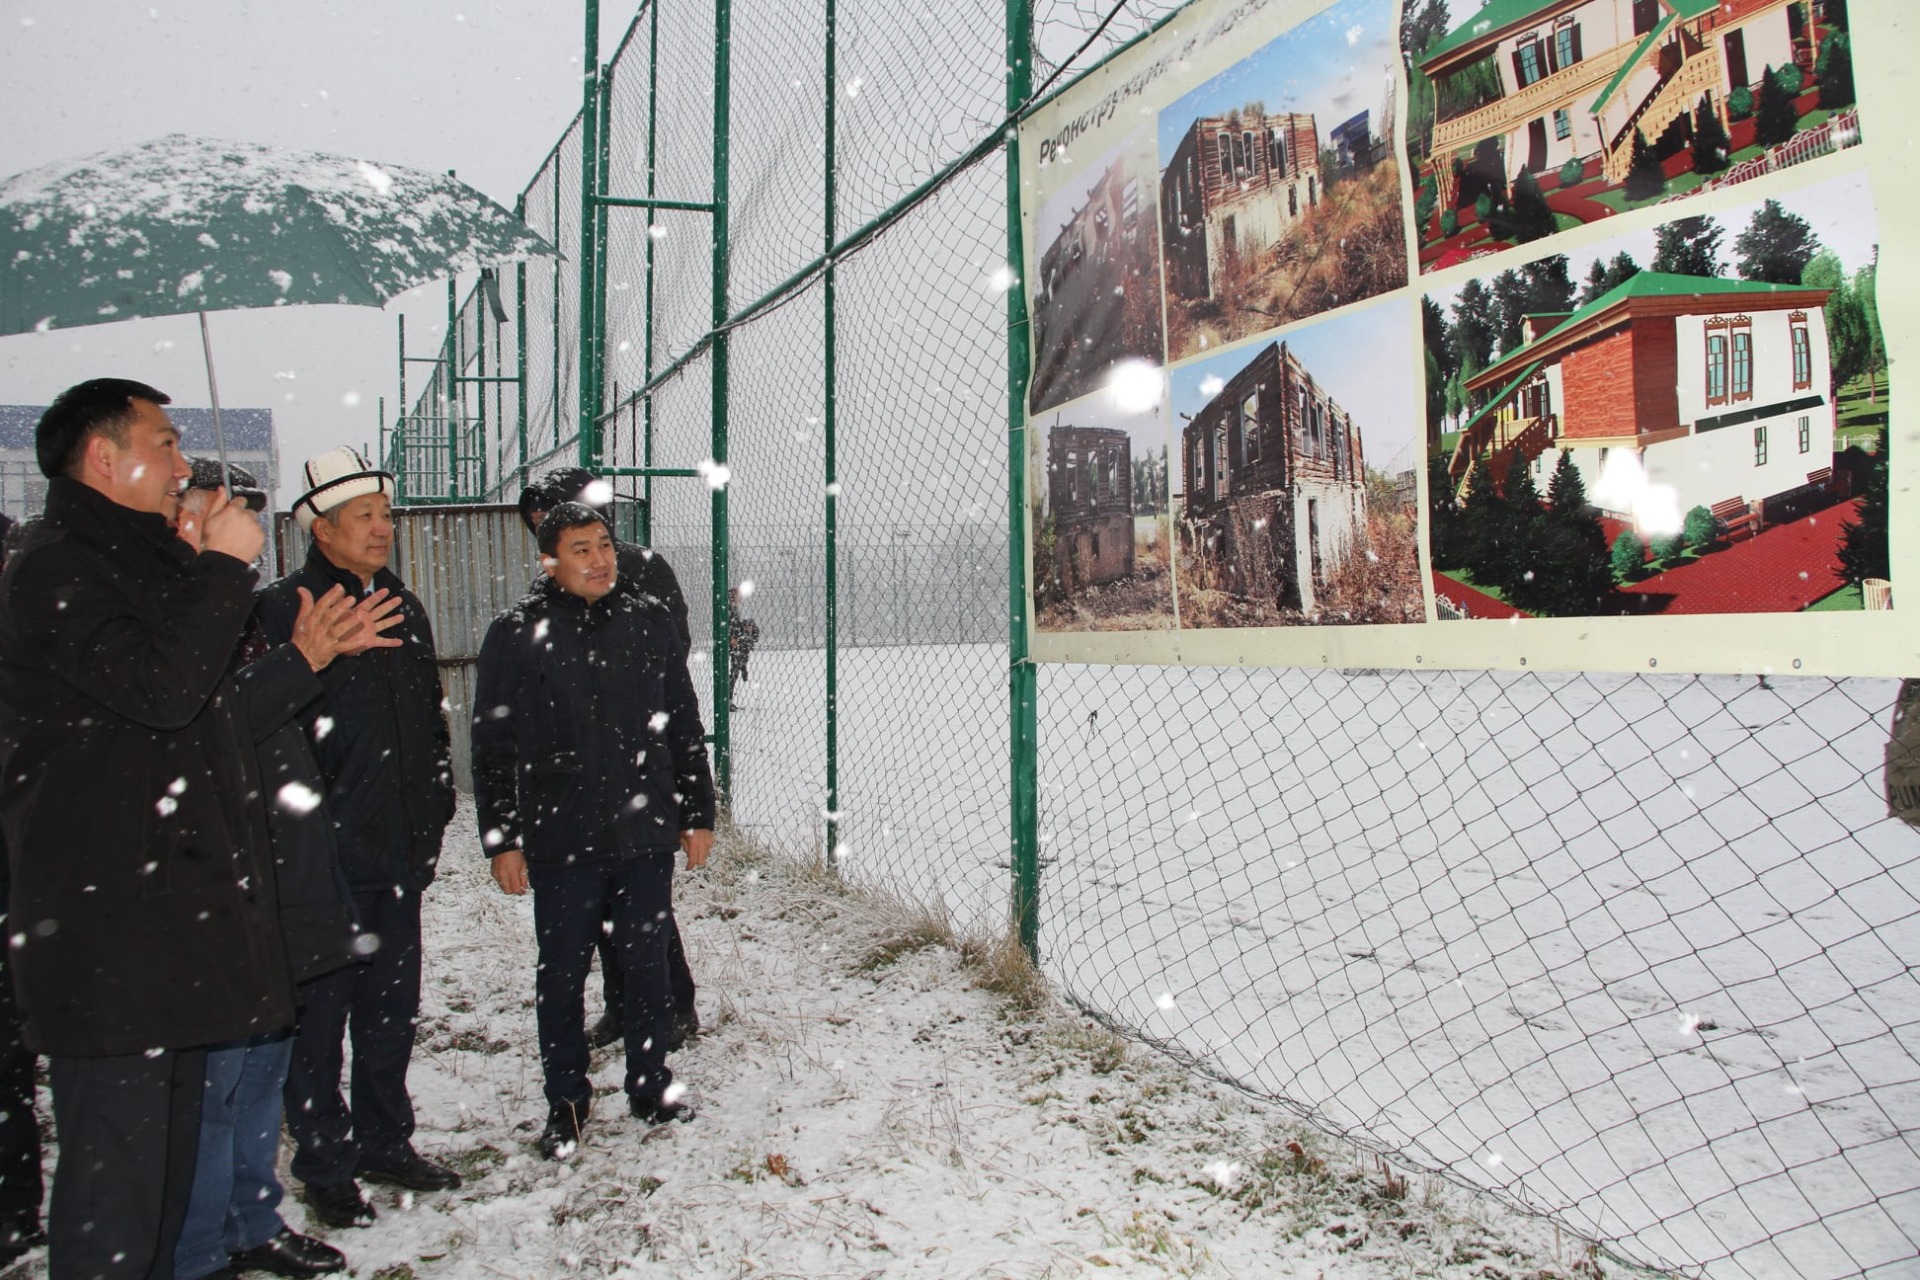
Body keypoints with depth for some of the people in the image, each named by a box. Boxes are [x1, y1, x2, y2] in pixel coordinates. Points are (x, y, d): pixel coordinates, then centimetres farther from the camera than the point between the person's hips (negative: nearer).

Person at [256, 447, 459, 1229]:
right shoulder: (282, 610, -9)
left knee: (391, 1009, 16)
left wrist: (434, 809, 16)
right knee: (320, 1014, 5)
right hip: (324, 861, -6)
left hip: (399, 853, 7)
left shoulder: (404, 610, 13)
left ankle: (384, 1142, 32)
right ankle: (325, 1165, 21)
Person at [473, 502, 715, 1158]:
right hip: (561, 841, -2)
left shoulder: (648, 620, 5)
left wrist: (697, 813, 9)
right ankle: (566, 1101, 27)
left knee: (648, 966, 12)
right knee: (562, 974, 9)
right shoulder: (517, 634, -3)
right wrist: (501, 839, -4)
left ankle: (652, 1085, 30)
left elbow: (684, 726, 11)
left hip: (647, 835, 2)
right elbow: (492, 748, -1)